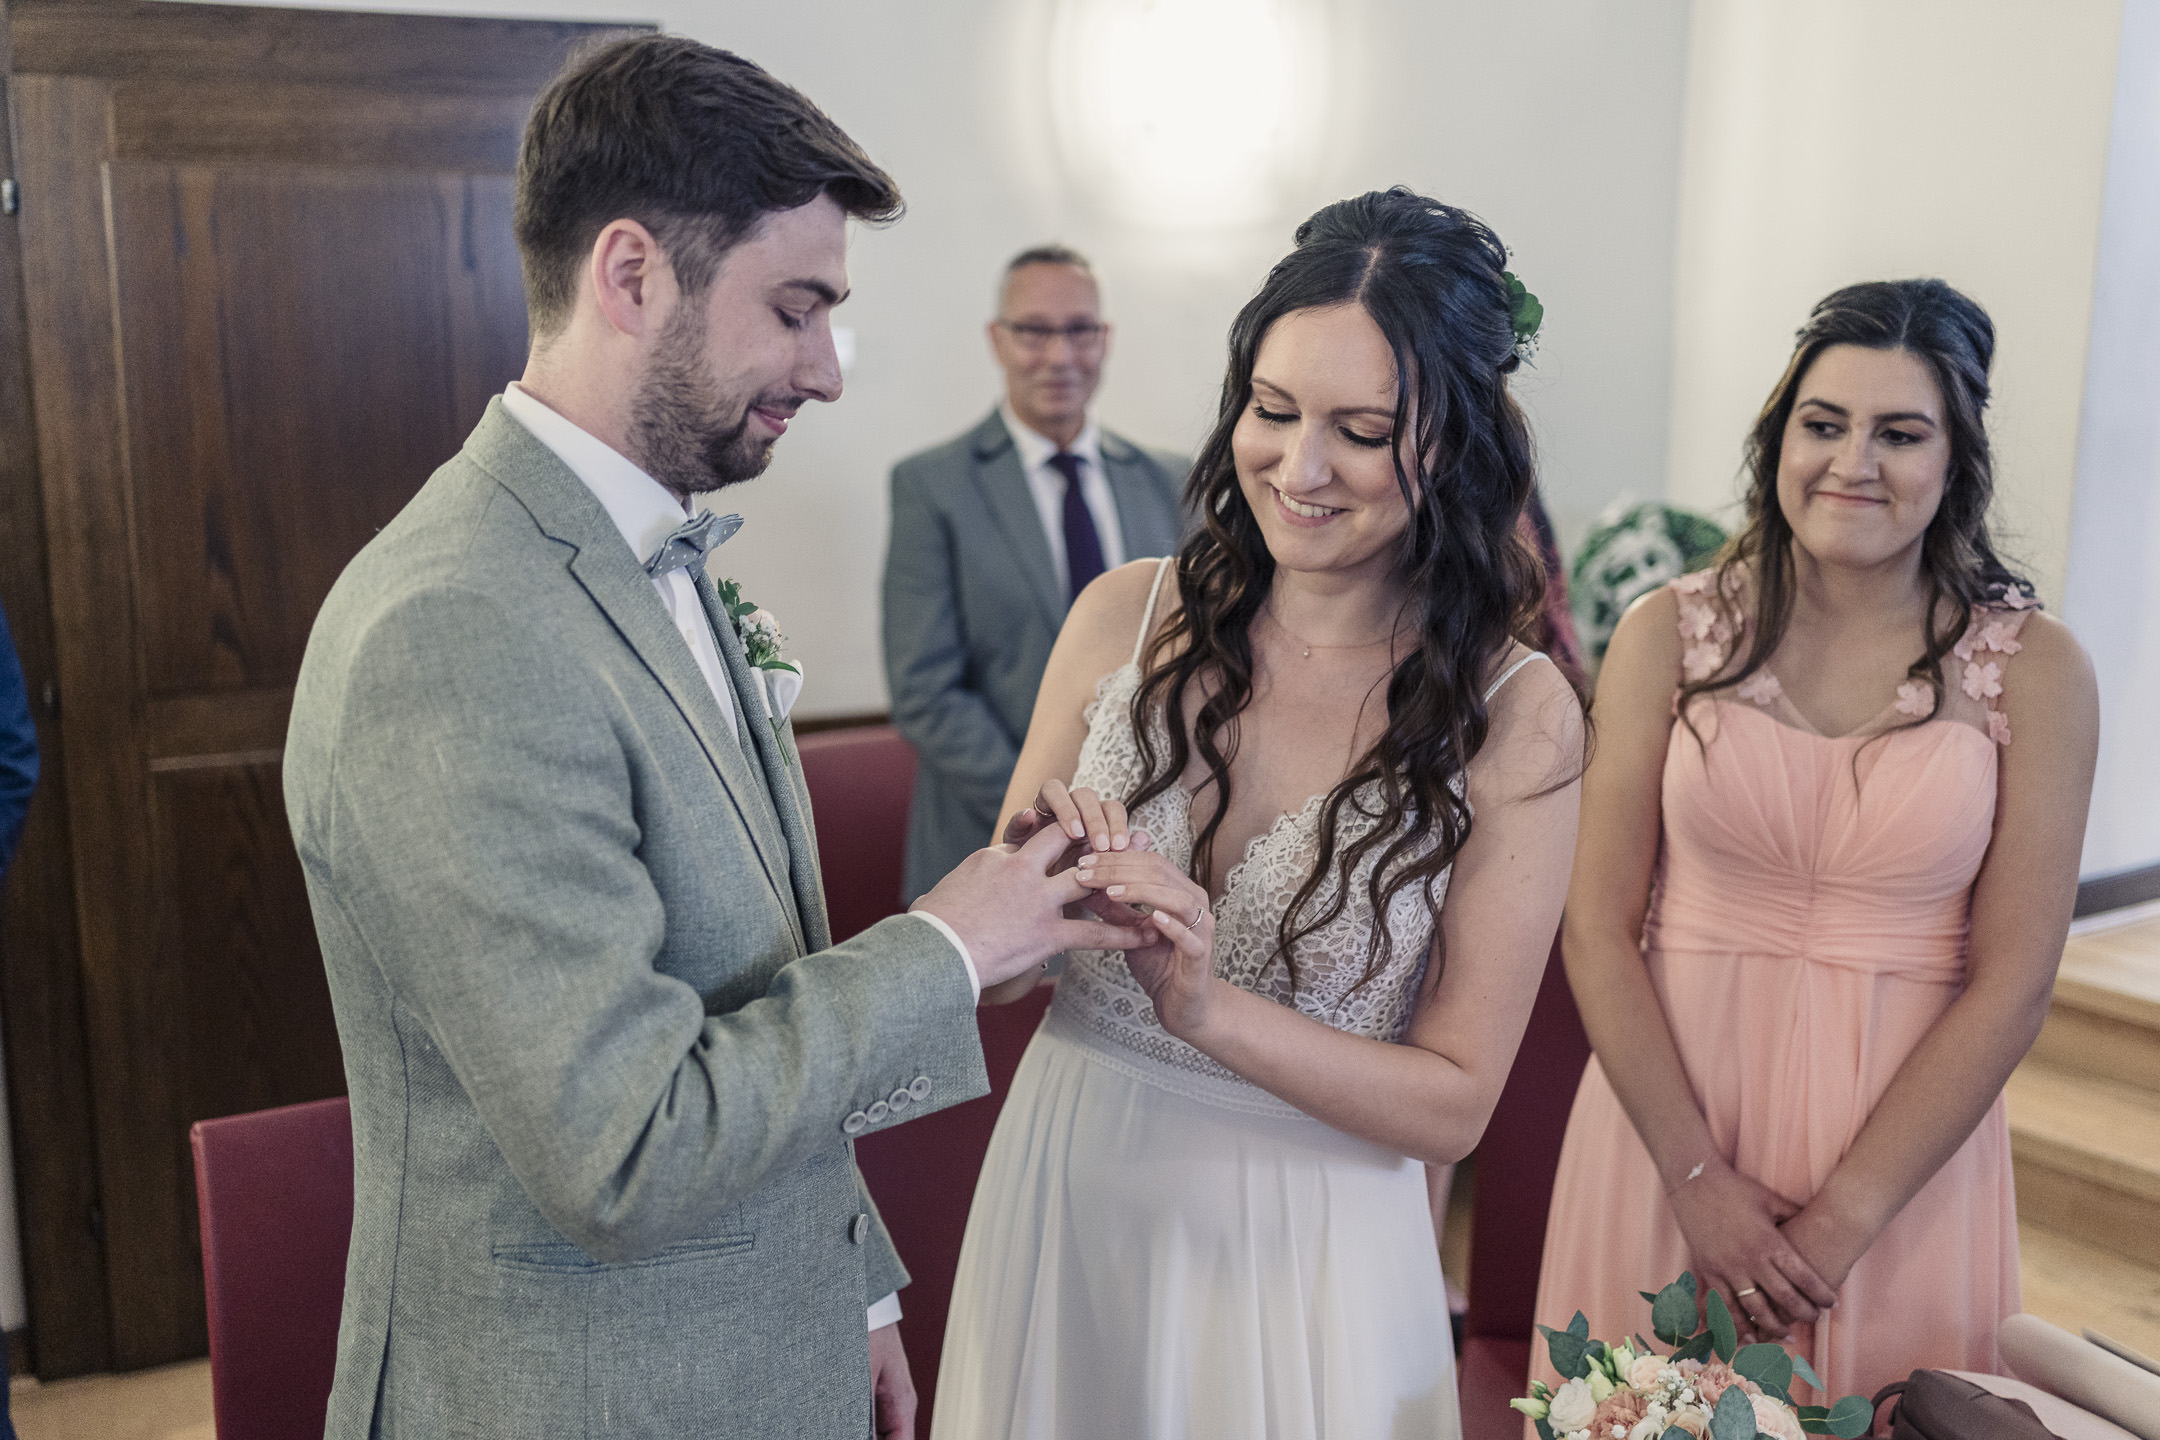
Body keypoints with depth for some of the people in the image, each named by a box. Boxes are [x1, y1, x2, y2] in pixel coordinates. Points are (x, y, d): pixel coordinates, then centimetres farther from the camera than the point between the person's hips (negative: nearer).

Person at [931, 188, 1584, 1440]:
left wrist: (1209, 1006, -25)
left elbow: (1453, 1103, -11)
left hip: (1305, 1245, -2)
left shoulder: (1516, 715, -14)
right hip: (1064, 1193, 3)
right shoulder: (1126, 617, -7)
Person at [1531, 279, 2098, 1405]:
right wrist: (1696, 1176, -11)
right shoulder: (1670, 632, -3)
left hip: (1906, 1139, 0)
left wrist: (1843, 1219, -11)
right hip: (1667, 1107, 1)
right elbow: (1598, 929, -6)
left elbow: (2012, 983, -7)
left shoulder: (2032, 669, -4)